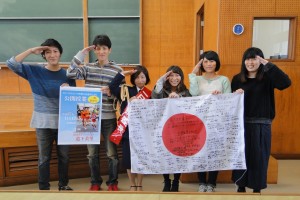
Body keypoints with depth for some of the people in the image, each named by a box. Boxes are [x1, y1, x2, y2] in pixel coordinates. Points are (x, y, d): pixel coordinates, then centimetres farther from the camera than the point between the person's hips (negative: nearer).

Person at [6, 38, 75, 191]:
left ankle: (63, 185, 31)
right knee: (44, 158, 9)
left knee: (64, 156, 13)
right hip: (42, 121, -1)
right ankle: (43, 188, 24)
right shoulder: (34, 71, -1)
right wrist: (31, 51, -14)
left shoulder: (67, 74, 0)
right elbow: (11, 64, -10)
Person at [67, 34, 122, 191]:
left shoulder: (117, 70, 0)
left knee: (112, 152, 7)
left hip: (109, 117, -2)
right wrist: (82, 54, -9)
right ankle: (95, 181, 30)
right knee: (92, 152, 12)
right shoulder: (88, 68, 5)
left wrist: (111, 92, -21)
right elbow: (70, 73, -12)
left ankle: (112, 182, 26)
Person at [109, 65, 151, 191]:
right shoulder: (127, 91, 2)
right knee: (128, 158, 6)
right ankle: (132, 185, 25)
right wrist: (124, 73, -11)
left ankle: (139, 185, 26)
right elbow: (112, 86, -11)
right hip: (128, 129, 0)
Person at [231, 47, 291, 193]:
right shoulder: (237, 79, 4)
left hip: (261, 125, -1)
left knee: (259, 157, 7)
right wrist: (235, 94, -16)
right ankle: (241, 186, 27)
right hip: (242, 124, 2)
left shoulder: (267, 78, -1)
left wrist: (267, 64, -20)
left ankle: (257, 188, 24)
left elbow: (286, 82, -20)